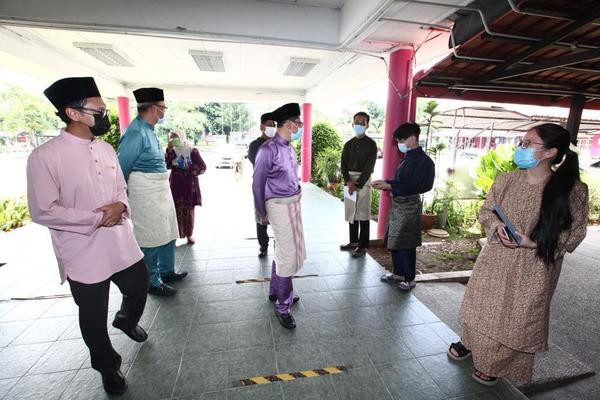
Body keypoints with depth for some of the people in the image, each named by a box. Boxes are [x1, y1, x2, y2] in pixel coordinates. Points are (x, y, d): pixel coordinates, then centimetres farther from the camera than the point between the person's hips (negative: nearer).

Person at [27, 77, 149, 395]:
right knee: (94, 319, 15)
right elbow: (43, 212, -16)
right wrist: (97, 218, -19)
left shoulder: (106, 149, 3)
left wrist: (121, 206, -11)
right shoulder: (45, 156, -15)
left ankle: (126, 321, 57)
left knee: (139, 288, 23)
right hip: (84, 255, -5)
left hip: (122, 245, 5)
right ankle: (108, 368, 41)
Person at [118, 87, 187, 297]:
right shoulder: (136, 132, -18)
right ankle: (153, 283, 18)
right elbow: (122, 168, -14)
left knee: (167, 233, 18)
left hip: (161, 190, 10)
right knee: (150, 239, 2)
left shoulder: (149, 130, 10)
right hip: (146, 194, -10)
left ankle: (166, 272, 35)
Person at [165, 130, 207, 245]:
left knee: (189, 211, 5)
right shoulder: (171, 151, 8)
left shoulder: (192, 150, -3)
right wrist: (169, 150, -14)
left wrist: (188, 171, -13)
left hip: (189, 186, -2)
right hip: (175, 186, 2)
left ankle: (189, 234, 17)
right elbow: (166, 165, -9)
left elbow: (202, 167, -8)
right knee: (176, 211, 0)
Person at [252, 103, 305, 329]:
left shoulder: (290, 148, 8)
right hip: (279, 205, -8)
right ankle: (283, 307, 16)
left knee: (286, 250, 18)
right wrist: (262, 214, -2)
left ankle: (276, 291, 39)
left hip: (293, 203, 8)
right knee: (288, 254, -2)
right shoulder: (269, 149, -15)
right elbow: (257, 183, -9)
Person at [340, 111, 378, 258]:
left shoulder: (371, 144, -3)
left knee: (363, 213, -3)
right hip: (349, 180, 5)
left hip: (363, 180, -5)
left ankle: (363, 246, 4)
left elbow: (369, 167, -11)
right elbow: (344, 165, 4)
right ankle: (353, 241, 23)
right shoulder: (348, 144, 11)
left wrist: (358, 184, -17)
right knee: (351, 211, 9)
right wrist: (348, 181, -11)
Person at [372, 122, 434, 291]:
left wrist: (389, 186, -21)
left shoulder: (422, 160, -15)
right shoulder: (408, 157, 11)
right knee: (394, 242, 15)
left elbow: (413, 187, -20)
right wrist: (385, 182, 3)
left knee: (406, 244, 1)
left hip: (409, 206, -8)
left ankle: (409, 279, 18)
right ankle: (398, 273, 30)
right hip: (397, 203, 9)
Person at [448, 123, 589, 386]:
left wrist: (534, 242, -21)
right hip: (494, 260, 3)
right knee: (480, 306, 19)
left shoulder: (573, 190, -14)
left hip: (533, 269, -2)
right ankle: (470, 343, 47)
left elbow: (575, 233, -6)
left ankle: (494, 366, 40)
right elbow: (485, 211, 5)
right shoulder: (506, 180, -6)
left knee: (516, 317, 15)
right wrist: (497, 226, -16)